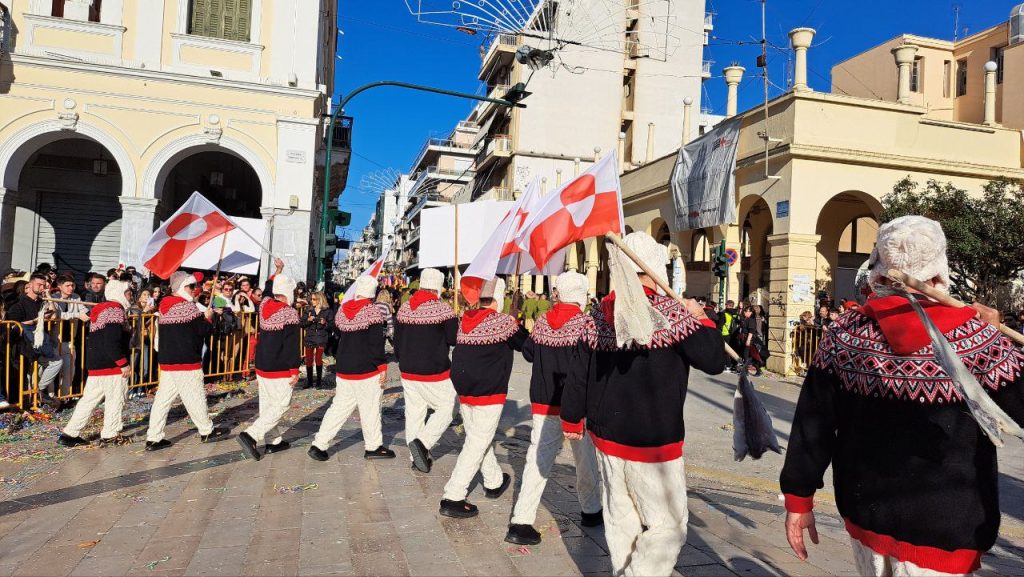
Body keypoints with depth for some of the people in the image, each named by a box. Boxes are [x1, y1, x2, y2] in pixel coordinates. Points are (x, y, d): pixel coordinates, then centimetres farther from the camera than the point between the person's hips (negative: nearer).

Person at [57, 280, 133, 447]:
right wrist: (124, 364, -18)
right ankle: (109, 436, 7)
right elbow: (112, 343, -22)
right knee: (115, 399, 1)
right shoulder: (115, 310, -14)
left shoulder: (99, 310, 17)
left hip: (94, 365, 9)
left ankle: (70, 433, 15)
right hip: (112, 365, -9)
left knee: (89, 399, 13)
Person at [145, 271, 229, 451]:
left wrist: (201, 318, 13)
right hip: (187, 362, -8)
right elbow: (203, 330, -14)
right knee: (195, 397, 5)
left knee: (163, 399, 7)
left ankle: (153, 438, 8)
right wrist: (208, 317, 4)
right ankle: (207, 432, 19)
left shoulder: (166, 307, 12)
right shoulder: (187, 306, -14)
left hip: (167, 362, 8)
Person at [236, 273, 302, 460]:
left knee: (267, 403, 14)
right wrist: (295, 370, -12)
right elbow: (291, 345, -17)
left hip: (262, 366, 8)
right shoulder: (289, 313, -16)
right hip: (280, 370, -8)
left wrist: (278, 271, 38)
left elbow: (270, 288, 29)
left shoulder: (264, 305, 4)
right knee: (280, 406, -1)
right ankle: (250, 435, -11)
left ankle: (273, 441, 23)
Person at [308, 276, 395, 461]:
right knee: (370, 409, 6)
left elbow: (337, 338, 17)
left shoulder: (342, 310, 6)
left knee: (339, 407, 12)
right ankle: (373, 447, 17)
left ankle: (319, 444, 10)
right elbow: (376, 343, -15)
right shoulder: (372, 312, -13)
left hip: (344, 370, 6)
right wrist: (382, 367, -11)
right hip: (367, 370, -6)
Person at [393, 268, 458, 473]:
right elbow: (455, 339, -12)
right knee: (446, 409, 6)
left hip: (408, 371, 6)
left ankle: (416, 456, 18)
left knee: (414, 412, 12)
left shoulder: (404, 308, 6)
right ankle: (422, 442, -11)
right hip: (434, 372, -6)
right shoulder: (442, 309, -14)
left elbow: (397, 340, 13)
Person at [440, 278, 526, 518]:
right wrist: (521, 327, 17)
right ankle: (453, 498, -1)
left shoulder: (465, 321, 5)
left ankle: (494, 481, 38)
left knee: (478, 439, 20)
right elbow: (525, 345, 0)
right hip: (489, 394, -7)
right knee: (477, 445, -1)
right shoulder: (504, 322, -12)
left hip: (464, 392, 7)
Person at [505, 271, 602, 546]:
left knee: (539, 458, 5)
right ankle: (591, 510, 33)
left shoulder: (542, 322, 2)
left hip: (543, 402, 4)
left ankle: (520, 521, -3)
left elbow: (528, 353, 12)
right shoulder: (586, 323, -12)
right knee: (586, 458, 15)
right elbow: (595, 365, -17)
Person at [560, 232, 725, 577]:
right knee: (668, 526, 6)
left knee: (620, 520, 18)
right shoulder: (672, 313, -14)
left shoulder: (602, 314, 2)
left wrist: (572, 418, 16)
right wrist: (701, 319, 4)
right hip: (653, 442, -6)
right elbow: (714, 361, -11)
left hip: (606, 433, 6)